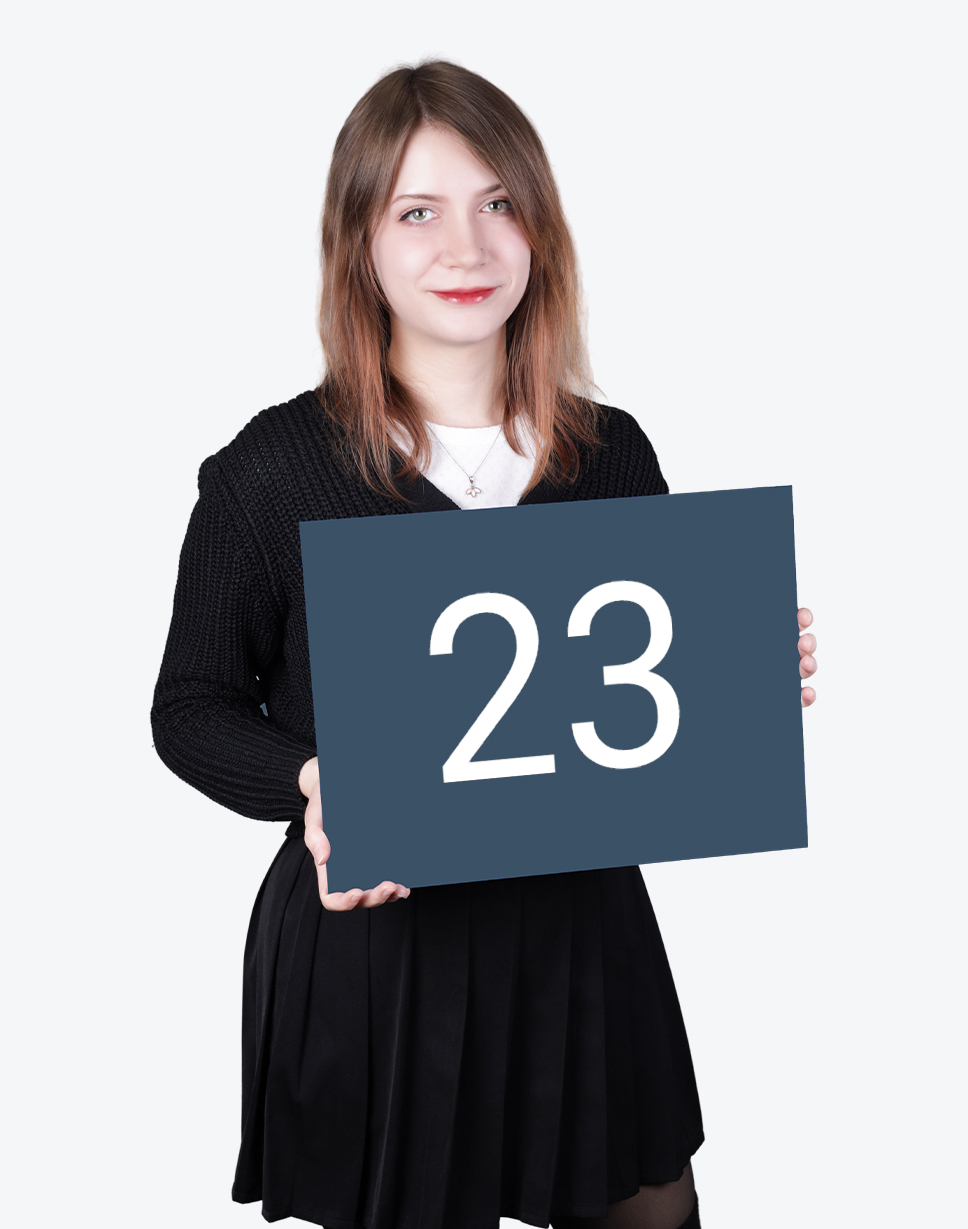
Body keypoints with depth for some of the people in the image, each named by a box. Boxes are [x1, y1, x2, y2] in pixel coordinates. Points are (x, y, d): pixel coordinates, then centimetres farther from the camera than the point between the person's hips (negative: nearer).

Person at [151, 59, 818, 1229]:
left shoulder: (614, 455, 3)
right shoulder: (271, 470, -8)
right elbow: (193, 706, -1)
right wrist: (310, 782, -20)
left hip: (581, 927, 4)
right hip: (368, 948, -3)